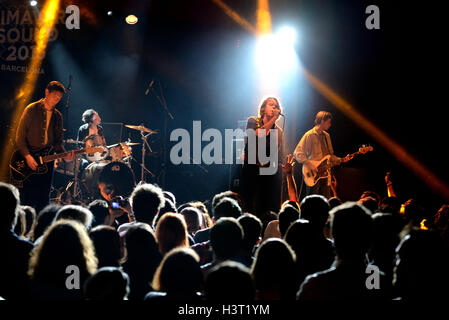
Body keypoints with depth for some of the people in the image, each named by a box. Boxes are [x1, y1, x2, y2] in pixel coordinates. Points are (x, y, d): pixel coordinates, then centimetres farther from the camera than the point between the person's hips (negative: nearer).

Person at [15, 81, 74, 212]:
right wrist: (27, 156, -17)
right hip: (28, 161, -5)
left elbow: (57, 141, 13)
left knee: (43, 199, 6)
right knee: (27, 198, -5)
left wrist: (64, 155, -6)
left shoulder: (57, 116, 11)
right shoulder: (31, 110, -5)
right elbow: (20, 137, -8)